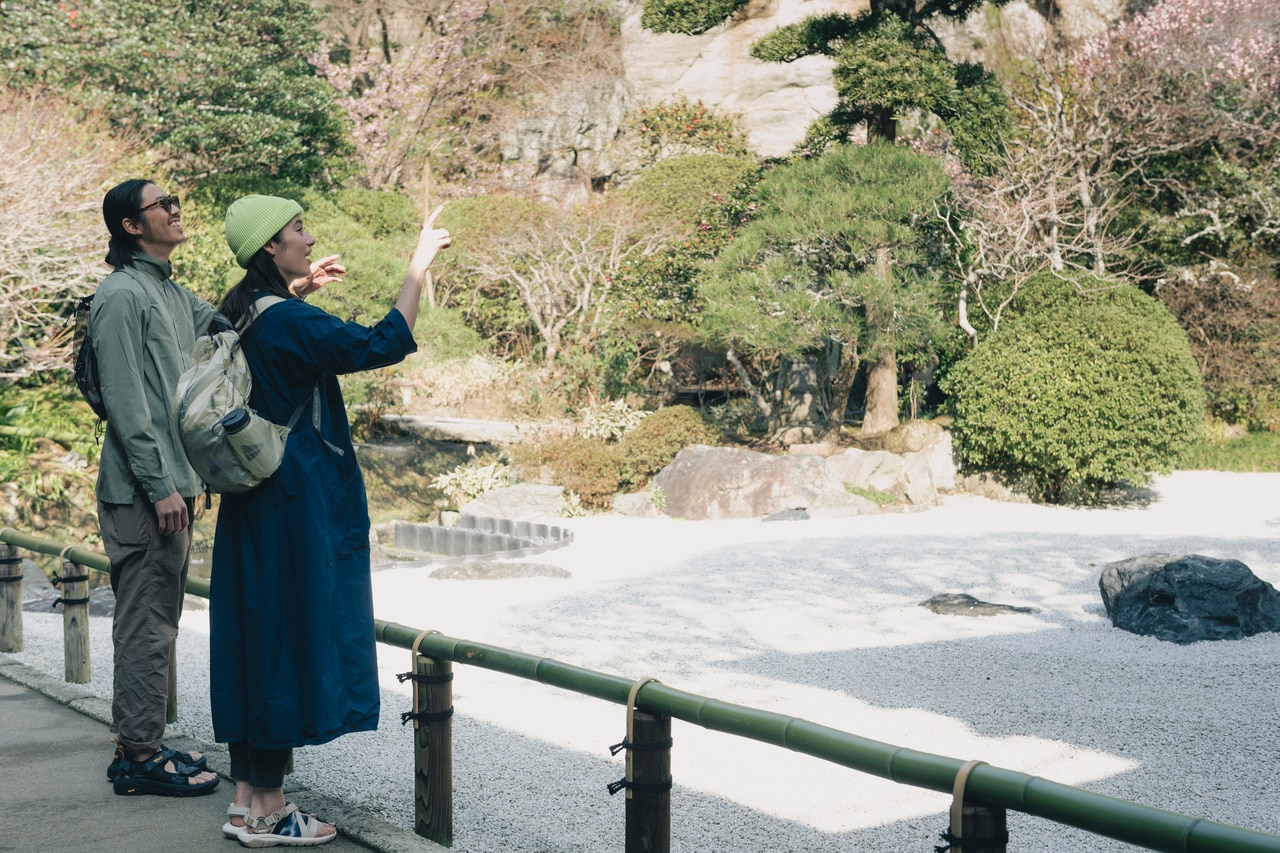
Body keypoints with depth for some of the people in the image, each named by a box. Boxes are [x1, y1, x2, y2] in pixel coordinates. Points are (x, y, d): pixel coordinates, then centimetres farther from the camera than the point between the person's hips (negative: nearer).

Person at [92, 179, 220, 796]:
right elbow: (126, 402, -17)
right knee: (145, 623, -6)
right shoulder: (122, 295, -11)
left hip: (173, 484, 10)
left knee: (158, 622, 14)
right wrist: (159, 486, -20)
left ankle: (142, 744, 22)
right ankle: (138, 755, 0)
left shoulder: (174, 295, 18)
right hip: (142, 491, -10)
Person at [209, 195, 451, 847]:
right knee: (289, 639, -2)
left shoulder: (242, 315, 10)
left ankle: (247, 800, 19)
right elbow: (381, 345, -25)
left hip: (255, 501, 10)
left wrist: (298, 290, 35)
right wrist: (418, 267, -17)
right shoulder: (287, 322, -18)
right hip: (295, 503, -10)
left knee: (254, 639, 12)